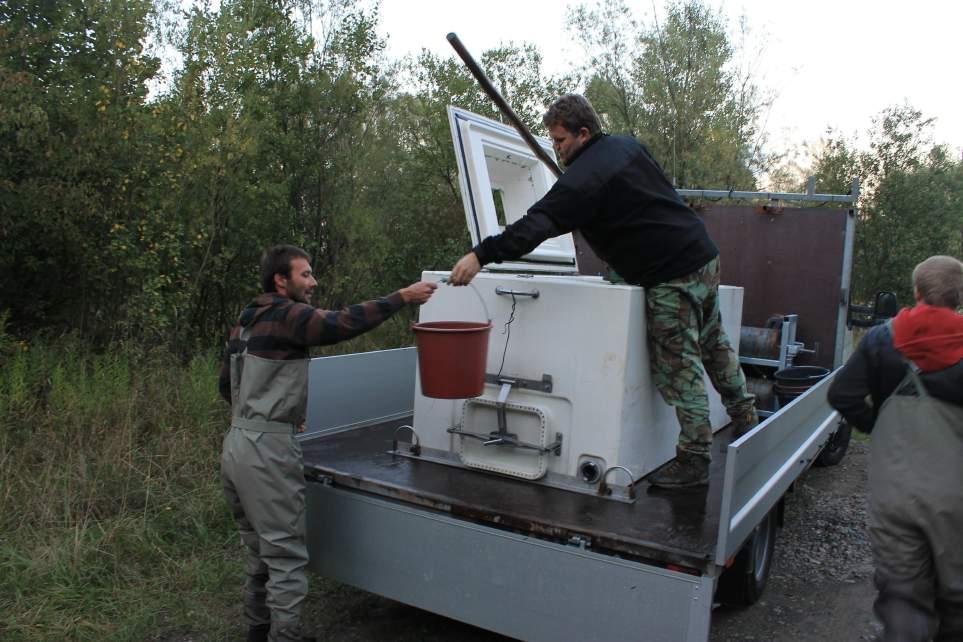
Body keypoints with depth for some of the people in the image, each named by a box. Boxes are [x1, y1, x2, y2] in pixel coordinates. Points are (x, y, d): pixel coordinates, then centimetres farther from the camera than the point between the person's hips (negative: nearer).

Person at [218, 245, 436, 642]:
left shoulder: (247, 321, 16)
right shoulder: (287, 316, -13)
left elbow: (226, 385, 24)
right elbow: (343, 324, -27)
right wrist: (401, 298, -22)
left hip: (237, 445, 10)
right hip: (267, 452, -10)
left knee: (262, 551, 19)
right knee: (287, 556, -1)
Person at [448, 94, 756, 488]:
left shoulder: (583, 178, -20)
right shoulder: (626, 146, 10)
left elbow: (536, 225, -30)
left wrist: (482, 255, -34)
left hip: (673, 278, -10)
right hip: (704, 257, 10)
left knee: (679, 368, -4)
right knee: (713, 344, 24)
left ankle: (694, 461, 4)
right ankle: (745, 419, 40)